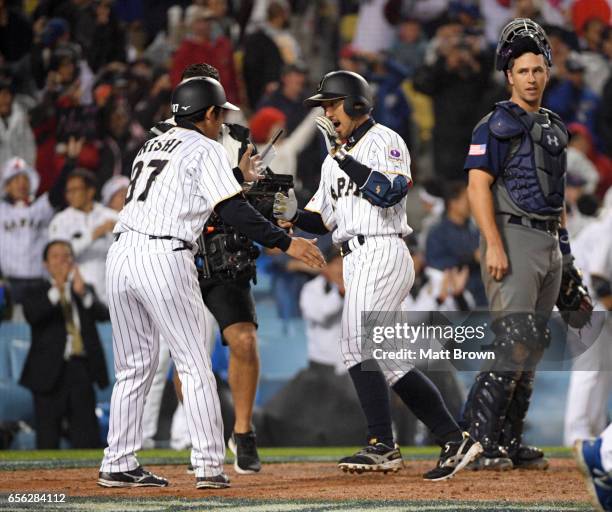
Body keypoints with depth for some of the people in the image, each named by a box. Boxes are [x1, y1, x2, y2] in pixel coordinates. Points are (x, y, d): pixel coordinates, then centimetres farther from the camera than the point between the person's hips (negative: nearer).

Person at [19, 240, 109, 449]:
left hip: (81, 369, 2)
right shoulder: (37, 292, 8)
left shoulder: (86, 290, 16)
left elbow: (103, 314, -2)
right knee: (48, 439, -1)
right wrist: (56, 290, -23)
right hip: (50, 371, -2)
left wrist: (83, 293, -19)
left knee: (87, 437, -1)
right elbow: (32, 315, -14)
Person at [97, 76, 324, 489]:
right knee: (195, 365, -1)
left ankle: (118, 465, 12)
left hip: (122, 254, 7)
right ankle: (209, 466, -5)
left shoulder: (153, 146, 24)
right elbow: (233, 211, -10)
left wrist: (234, 176, 36)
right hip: (164, 258, -7)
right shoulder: (206, 150, 1)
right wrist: (285, 242, -10)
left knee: (134, 366, 13)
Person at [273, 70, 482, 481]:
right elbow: (323, 220, 23)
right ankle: (455, 442, 8)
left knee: (358, 344, -19)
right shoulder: (335, 160, 22)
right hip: (357, 262, 9)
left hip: (382, 255, -9)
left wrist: (345, 157, -20)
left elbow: (389, 192, -21)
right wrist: (294, 215, 3)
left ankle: (383, 446, -20)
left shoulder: (384, 141, -4)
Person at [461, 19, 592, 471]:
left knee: (533, 349, 7)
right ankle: (476, 440, -15)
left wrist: (566, 254, 18)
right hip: (513, 237, -8)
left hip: (550, 245, 8)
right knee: (514, 343, -16)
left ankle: (509, 442, 11)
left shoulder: (555, 128, 19)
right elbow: (478, 185, -13)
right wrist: (494, 245, -23)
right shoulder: (498, 124, -5)